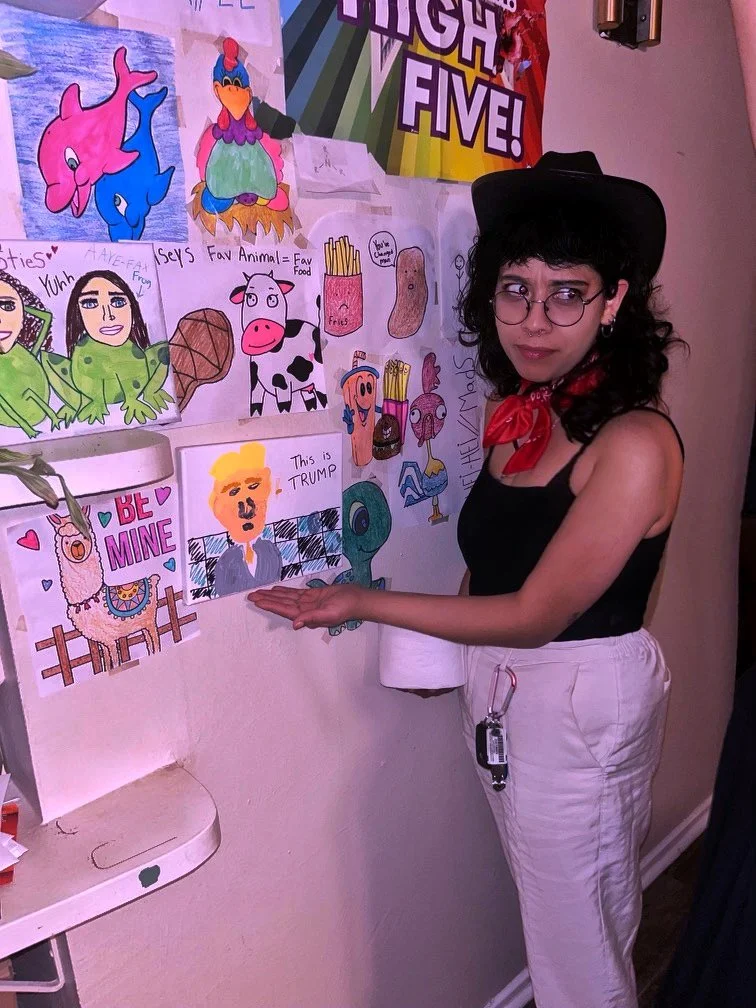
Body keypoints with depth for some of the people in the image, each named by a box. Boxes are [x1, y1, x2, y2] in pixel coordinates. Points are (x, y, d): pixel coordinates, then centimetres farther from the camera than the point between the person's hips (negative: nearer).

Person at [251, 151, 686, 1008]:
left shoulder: (634, 444, -23)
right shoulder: (517, 412, -1)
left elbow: (536, 614, -21)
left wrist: (360, 603, -18)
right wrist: (442, 633, -6)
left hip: (581, 707, -6)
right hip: (497, 689, 7)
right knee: (546, 915, 27)